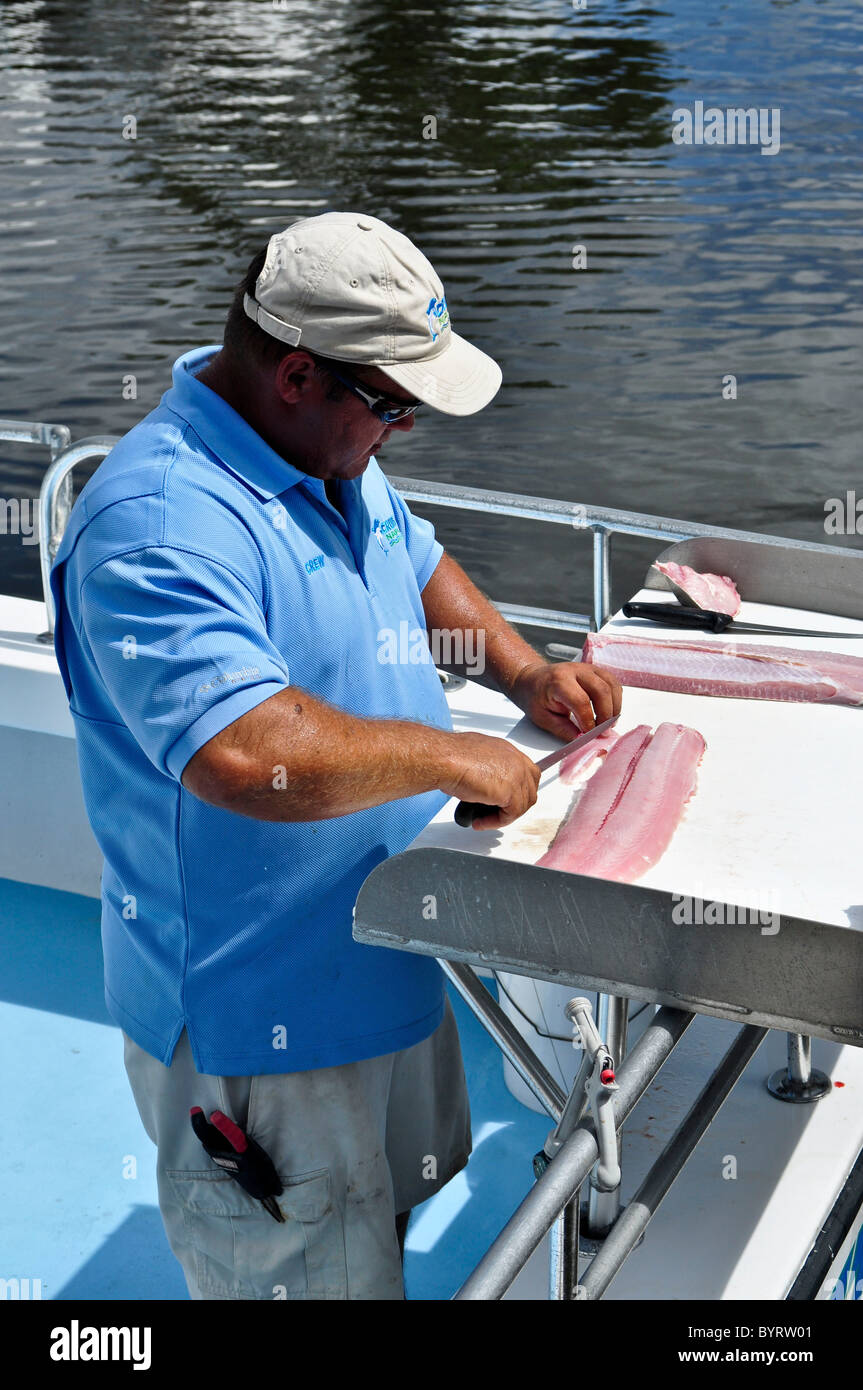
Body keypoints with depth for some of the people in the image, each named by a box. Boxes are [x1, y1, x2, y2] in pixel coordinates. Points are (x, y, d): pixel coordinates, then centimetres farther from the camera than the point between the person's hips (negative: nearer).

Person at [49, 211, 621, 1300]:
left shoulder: (328, 450, 2)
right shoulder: (158, 524, -31)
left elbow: (416, 562, 21)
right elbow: (249, 754, -43)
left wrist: (524, 673, 7)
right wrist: (450, 756, -30)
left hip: (382, 958, 10)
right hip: (261, 1020, -9)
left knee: (392, 1209, 28)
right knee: (316, 1273, 8)